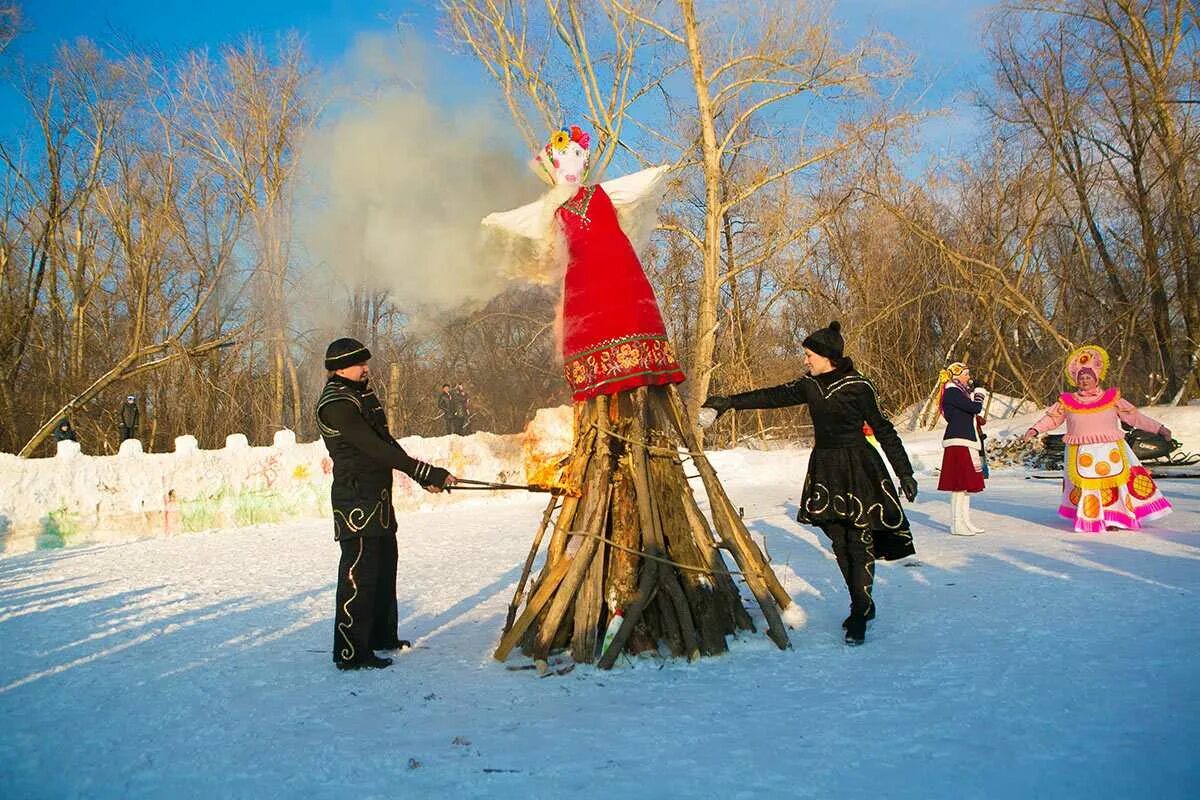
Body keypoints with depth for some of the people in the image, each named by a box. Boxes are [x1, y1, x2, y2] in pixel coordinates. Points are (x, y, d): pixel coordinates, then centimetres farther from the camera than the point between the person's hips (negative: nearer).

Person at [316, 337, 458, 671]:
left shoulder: (363, 396, 14)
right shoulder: (335, 405, -17)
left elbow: (387, 443, 16)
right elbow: (378, 450, -23)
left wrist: (424, 478, 9)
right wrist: (428, 472, -23)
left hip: (378, 498, 10)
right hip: (355, 500, -10)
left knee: (385, 566, 18)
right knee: (359, 573, -7)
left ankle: (382, 636, 32)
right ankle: (351, 653, 1)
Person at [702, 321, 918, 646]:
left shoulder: (858, 387, -11)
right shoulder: (809, 385, 5)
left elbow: (884, 431, -6)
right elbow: (773, 396, 10)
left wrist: (905, 473, -4)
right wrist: (730, 402, 7)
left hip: (858, 469, -6)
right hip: (825, 470, 6)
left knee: (860, 542, -5)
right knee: (839, 543, 8)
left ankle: (858, 616, 3)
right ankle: (863, 605, 23)